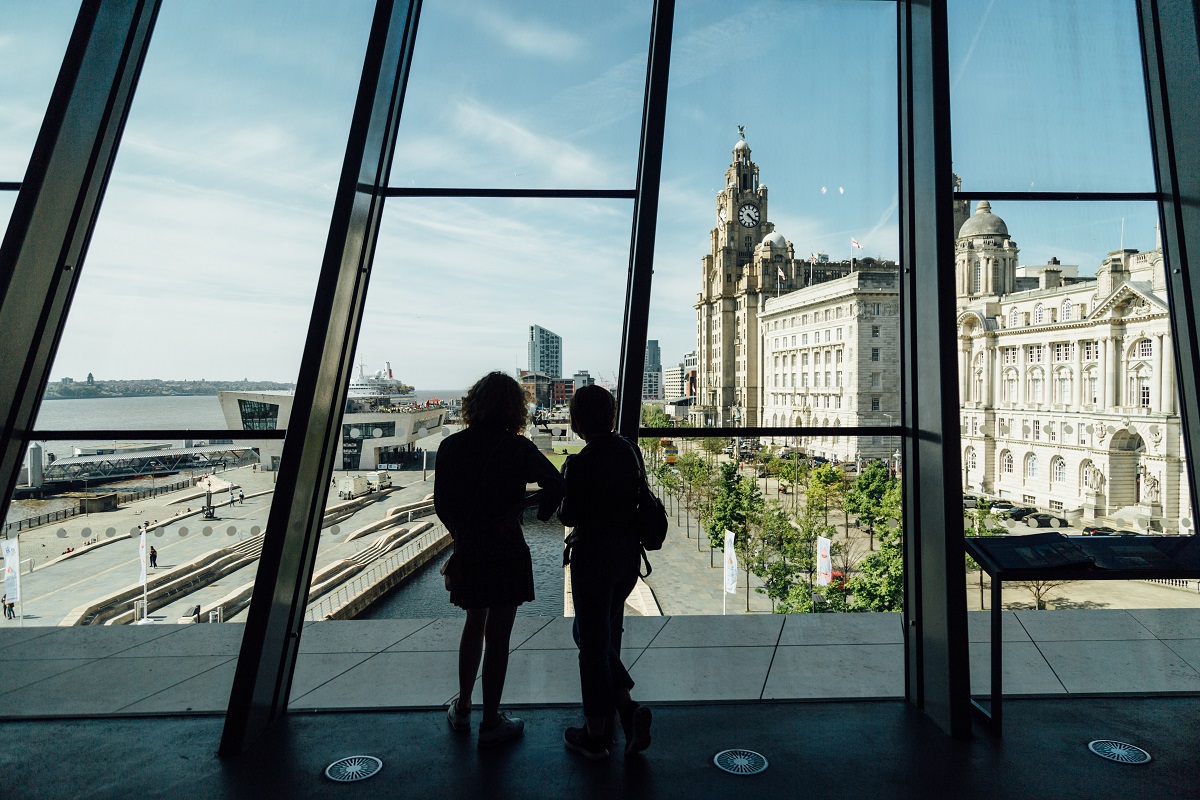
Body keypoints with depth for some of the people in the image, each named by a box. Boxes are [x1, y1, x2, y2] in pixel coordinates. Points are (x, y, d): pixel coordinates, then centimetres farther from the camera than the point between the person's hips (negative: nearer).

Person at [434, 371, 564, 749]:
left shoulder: (451, 446, -3)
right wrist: (520, 505, -11)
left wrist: (463, 534, 14)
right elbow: (556, 486, -23)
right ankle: (490, 723, 22)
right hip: (505, 551, -4)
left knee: (474, 625, 24)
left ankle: (462, 708, 36)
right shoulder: (515, 447, -14)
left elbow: (441, 504, 2)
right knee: (497, 636, 8)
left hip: (468, 551, 4)